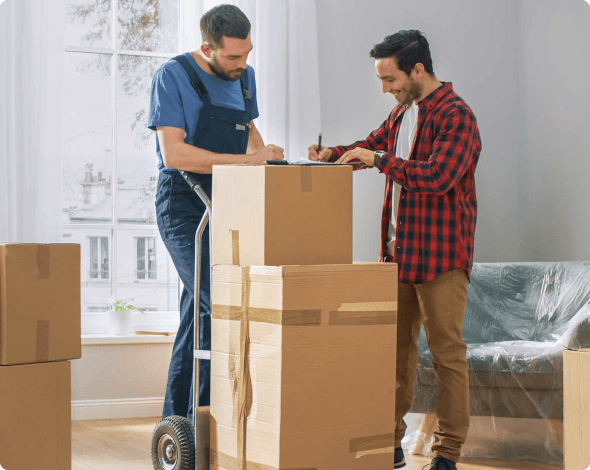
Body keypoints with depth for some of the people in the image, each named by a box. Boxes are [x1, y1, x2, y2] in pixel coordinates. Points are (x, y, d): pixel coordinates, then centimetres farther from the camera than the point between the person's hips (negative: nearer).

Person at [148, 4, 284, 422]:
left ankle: (178, 419, 18)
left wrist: (263, 151, 4)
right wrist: (247, 160, -22)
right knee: (219, 305, -19)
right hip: (183, 204, -7)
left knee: (199, 315, 10)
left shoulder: (245, 77, 10)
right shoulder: (173, 77, -12)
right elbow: (174, 153, -20)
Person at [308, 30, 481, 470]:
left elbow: (437, 176, -26)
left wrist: (378, 159, -19)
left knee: (447, 351, -1)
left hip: (441, 254, -8)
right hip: (398, 249, 8)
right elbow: (373, 144, 29)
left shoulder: (455, 115, -13)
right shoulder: (403, 112, 14)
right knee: (395, 346, 10)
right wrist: (332, 153, 10)